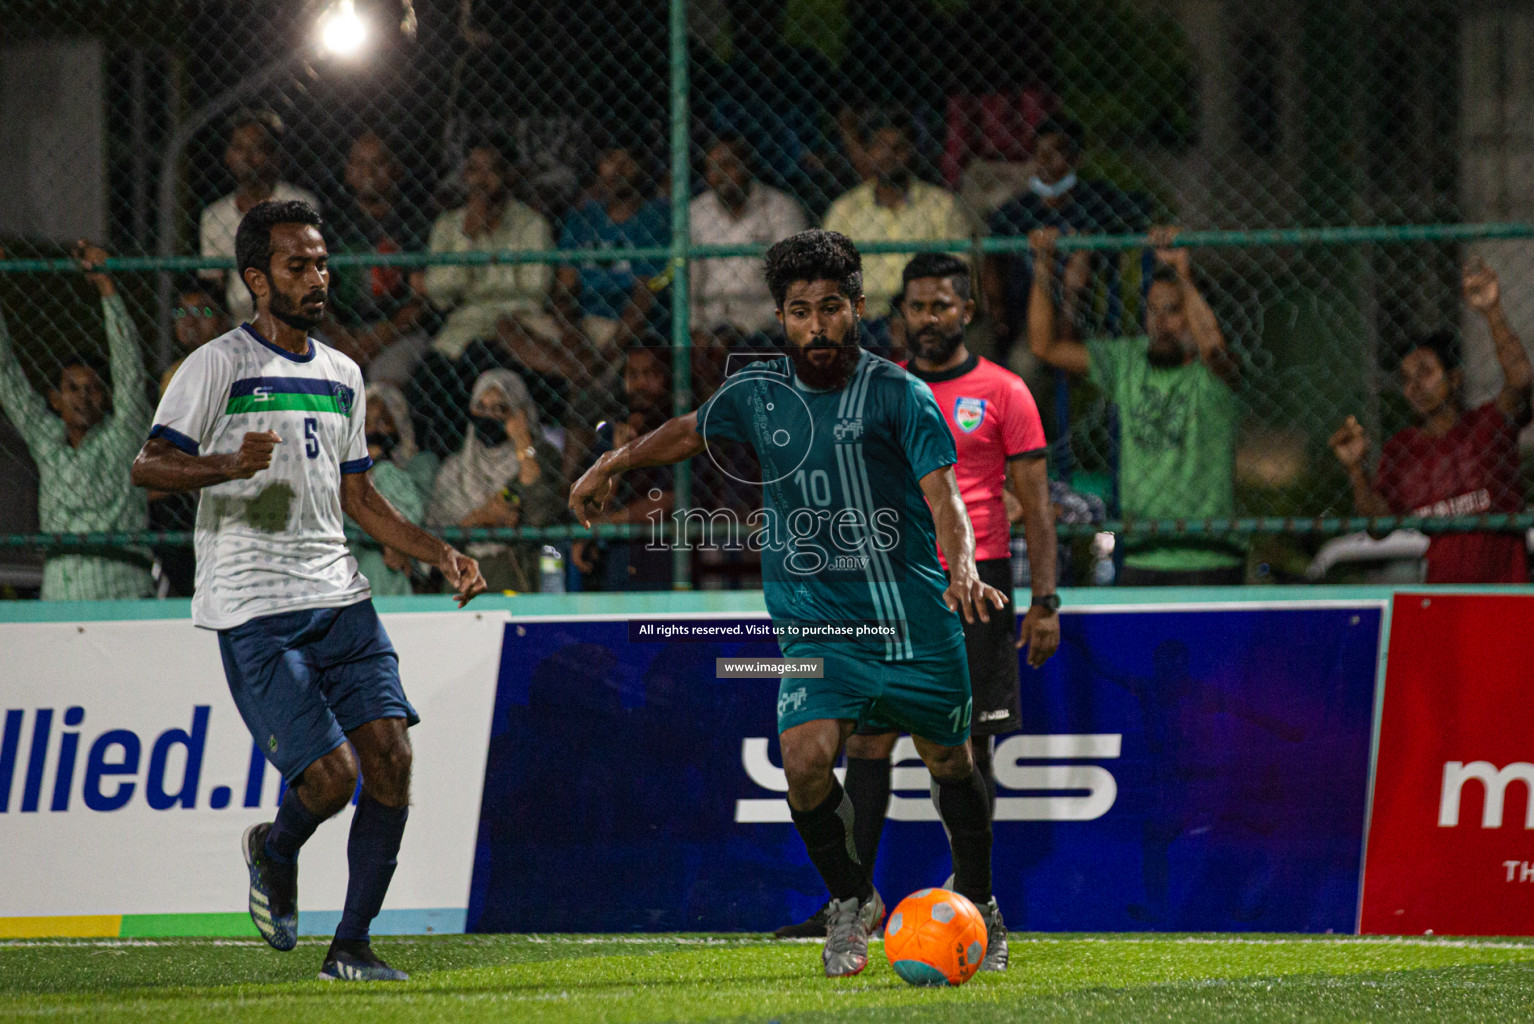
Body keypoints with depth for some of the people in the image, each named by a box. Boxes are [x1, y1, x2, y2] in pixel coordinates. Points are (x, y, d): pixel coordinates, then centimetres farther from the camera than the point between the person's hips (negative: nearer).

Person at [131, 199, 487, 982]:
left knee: (391, 758, -7)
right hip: (254, 613, -6)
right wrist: (228, 466, -28)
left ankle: (351, 946, 4)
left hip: (339, 598, 6)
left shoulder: (341, 375, 17)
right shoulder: (218, 366, -4)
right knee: (331, 776, -15)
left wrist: (441, 555, 14)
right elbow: (148, 467, -10)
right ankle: (274, 852, 20)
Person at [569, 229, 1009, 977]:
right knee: (806, 760, -19)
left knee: (951, 765, 11)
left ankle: (978, 906, 38)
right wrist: (612, 465, 29)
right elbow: (689, 432, 24)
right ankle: (850, 902, 6)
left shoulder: (898, 395, -8)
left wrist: (963, 570, -35)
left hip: (916, 620, -1)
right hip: (815, 622, 1)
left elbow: (943, 496, -17)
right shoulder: (757, 395, 2)